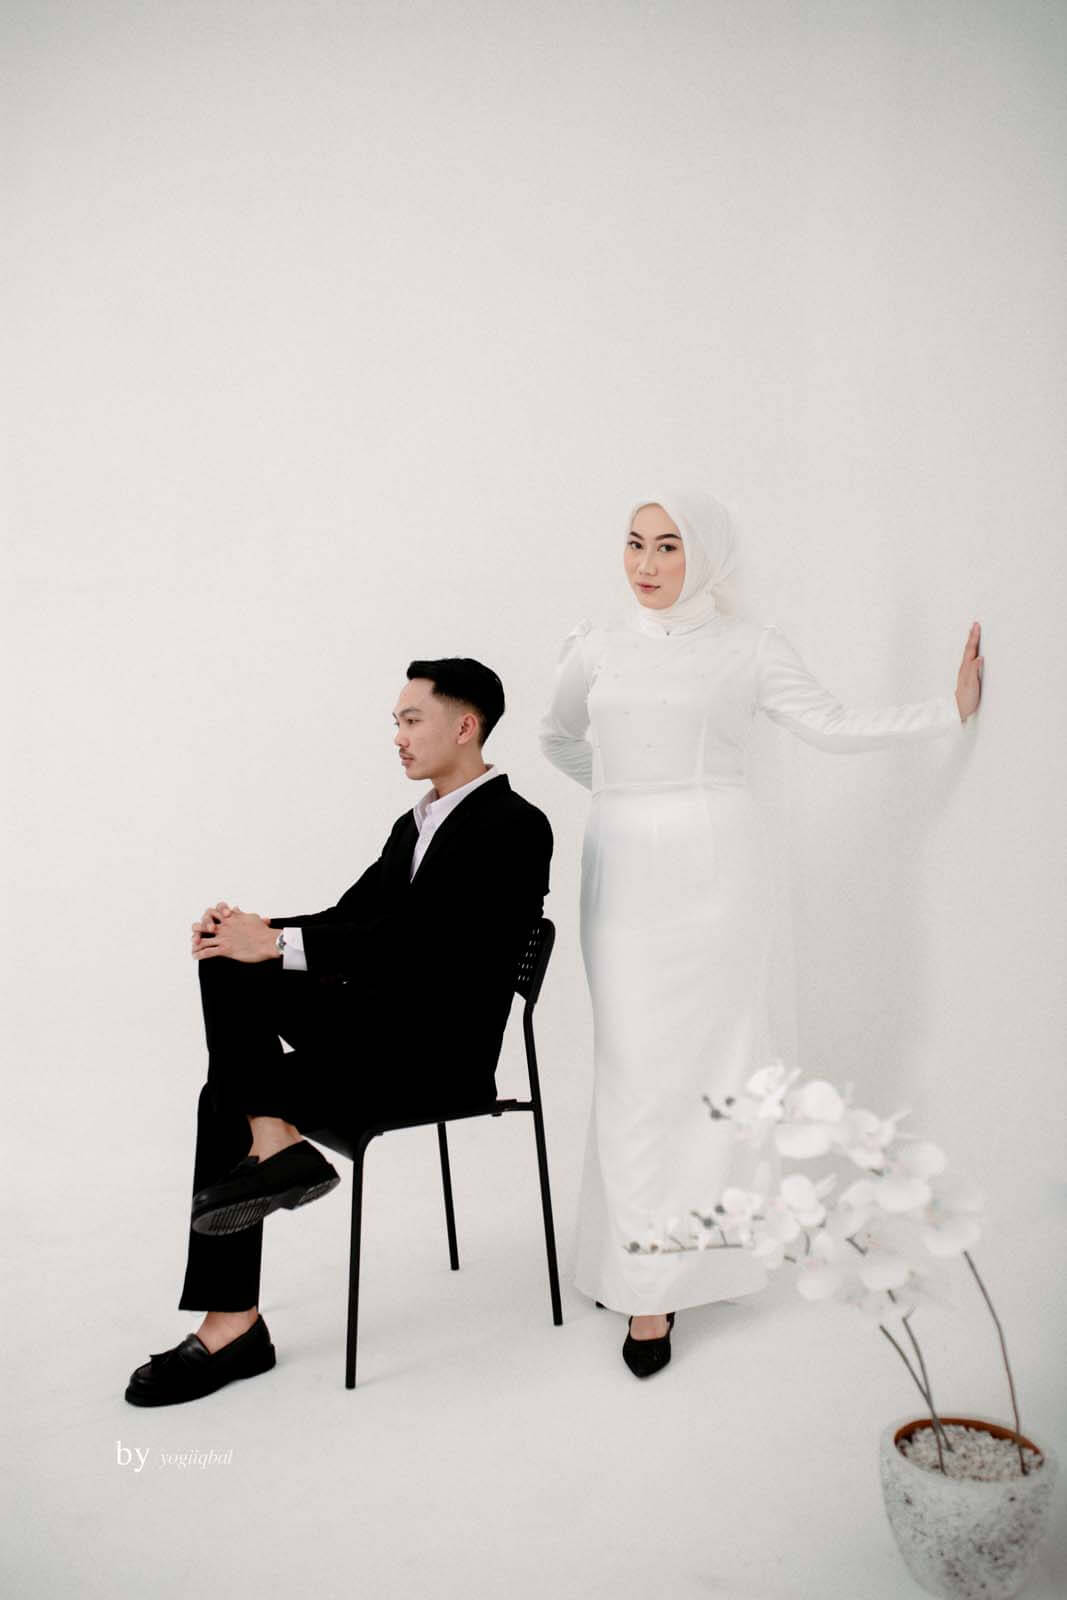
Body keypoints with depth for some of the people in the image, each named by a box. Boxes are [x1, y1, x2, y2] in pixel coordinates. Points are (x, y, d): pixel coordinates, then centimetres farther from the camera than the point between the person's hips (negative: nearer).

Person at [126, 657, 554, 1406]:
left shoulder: (516, 826, -12)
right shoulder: (415, 824, 17)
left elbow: (415, 941, -22)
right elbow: (348, 918, 12)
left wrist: (276, 943, -23)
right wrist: (255, 933, -7)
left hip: (441, 1053, -8)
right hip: (375, 1027, 8)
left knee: (229, 1096, -15)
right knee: (229, 964, -11)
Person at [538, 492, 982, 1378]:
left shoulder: (749, 647, 3)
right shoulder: (596, 647, 10)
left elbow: (837, 726, 1)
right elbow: (559, 738, 26)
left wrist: (954, 706, -1)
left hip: (714, 868, -2)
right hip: (624, 871, 2)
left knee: (705, 1059, 0)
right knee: (635, 1066, -2)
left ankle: (670, 1272, 15)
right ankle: (648, 1282, 5)